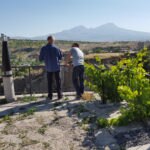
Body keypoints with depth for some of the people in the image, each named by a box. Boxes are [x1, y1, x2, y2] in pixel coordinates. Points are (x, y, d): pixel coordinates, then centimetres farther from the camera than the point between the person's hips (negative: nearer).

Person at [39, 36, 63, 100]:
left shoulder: (43, 49, -7)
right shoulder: (56, 48, -9)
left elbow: (40, 59, -2)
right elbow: (60, 57, 2)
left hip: (48, 68, 1)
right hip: (56, 67, -1)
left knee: (49, 82, 12)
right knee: (58, 81, 10)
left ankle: (50, 96, 12)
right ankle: (59, 95, 11)